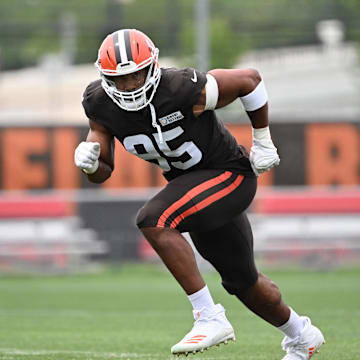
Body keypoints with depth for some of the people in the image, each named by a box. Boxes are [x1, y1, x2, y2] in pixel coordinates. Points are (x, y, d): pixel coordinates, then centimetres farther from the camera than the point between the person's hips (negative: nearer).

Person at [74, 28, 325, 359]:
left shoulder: (186, 90, -30)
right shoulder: (101, 104, -13)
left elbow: (250, 79, -15)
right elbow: (103, 172, -2)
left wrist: (263, 142, -6)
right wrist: (89, 162, -25)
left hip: (230, 174, -7)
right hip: (189, 182, 7)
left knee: (153, 221, -30)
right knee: (241, 281, 20)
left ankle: (209, 318, -25)